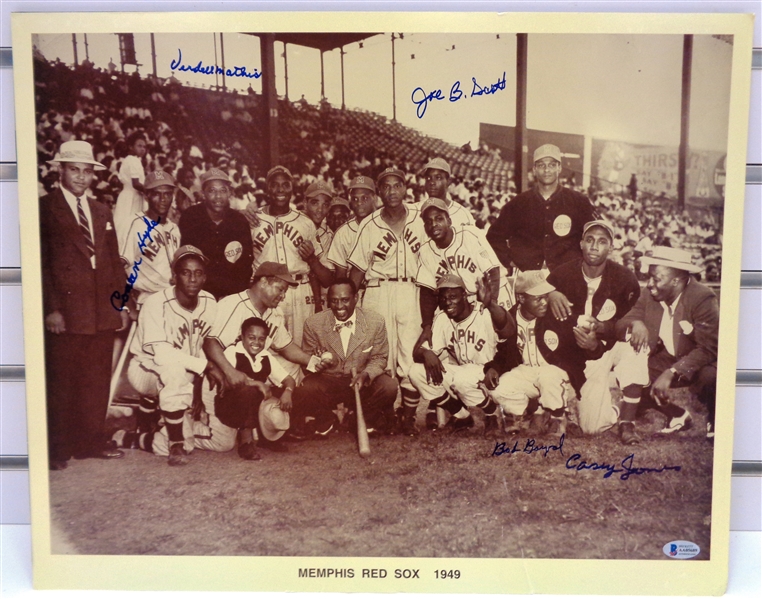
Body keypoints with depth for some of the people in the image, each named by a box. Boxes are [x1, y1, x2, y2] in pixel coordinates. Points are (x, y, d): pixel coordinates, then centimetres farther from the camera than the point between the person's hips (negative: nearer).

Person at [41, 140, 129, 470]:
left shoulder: (101, 212, 17)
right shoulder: (44, 207, -1)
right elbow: (40, 263, -6)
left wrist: (121, 303, 10)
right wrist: (51, 308, -12)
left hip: (103, 312, 5)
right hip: (65, 312, -5)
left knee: (97, 382, 10)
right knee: (61, 383, 3)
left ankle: (92, 442, 21)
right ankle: (58, 450, 15)